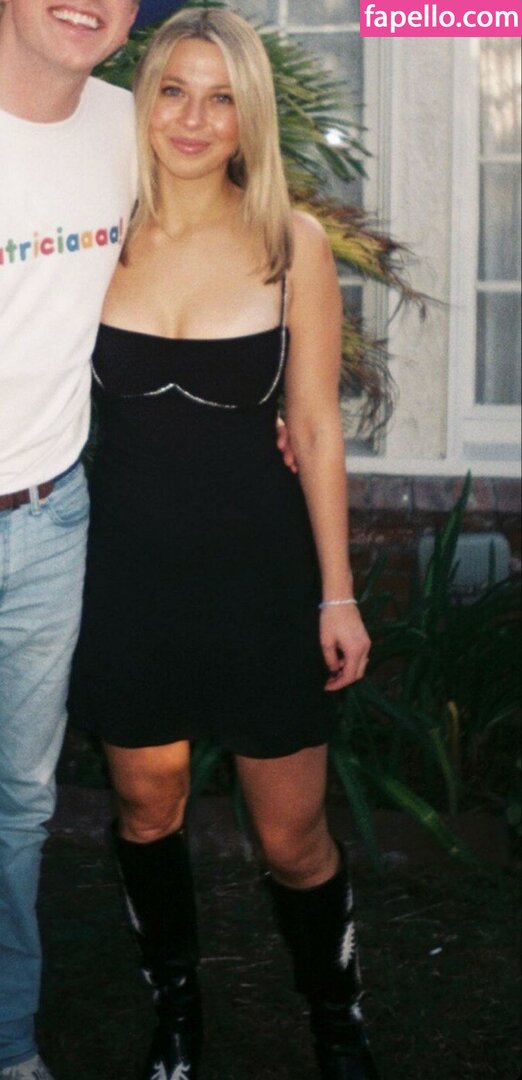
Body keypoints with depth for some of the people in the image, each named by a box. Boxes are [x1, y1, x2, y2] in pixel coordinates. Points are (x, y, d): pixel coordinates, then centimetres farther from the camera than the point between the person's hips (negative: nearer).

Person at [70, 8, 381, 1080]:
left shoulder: (293, 243, -6)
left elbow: (317, 429, -2)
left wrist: (338, 593, -2)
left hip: (259, 568, -2)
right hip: (128, 564, 2)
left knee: (292, 837, 5)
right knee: (147, 809, 16)